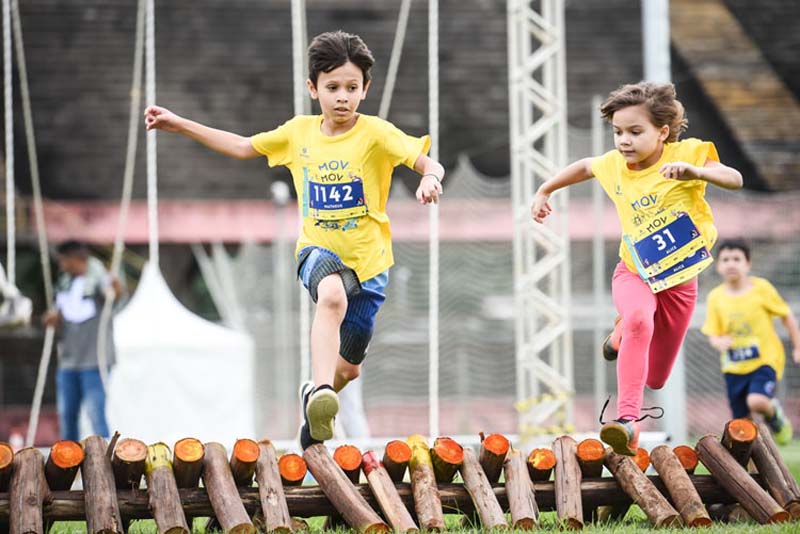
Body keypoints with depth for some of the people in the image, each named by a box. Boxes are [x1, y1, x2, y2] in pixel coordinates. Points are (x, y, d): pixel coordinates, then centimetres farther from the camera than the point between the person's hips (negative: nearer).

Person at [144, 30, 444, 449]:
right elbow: (243, 147, 13)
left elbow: (429, 164, -20)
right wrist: (180, 125, 10)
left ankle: (316, 396, 47)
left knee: (349, 367, 13)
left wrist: (430, 179, -44)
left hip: (368, 260, 0)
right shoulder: (299, 131, 0)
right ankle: (321, 391, -48)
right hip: (318, 250, 0)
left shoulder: (375, 133, -11)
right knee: (332, 295, -39)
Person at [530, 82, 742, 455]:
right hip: (634, 272, 0)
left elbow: (735, 180, -27)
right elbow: (583, 166, 18)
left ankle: (622, 335, 44)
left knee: (655, 379, 9)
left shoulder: (686, 153, -15)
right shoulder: (614, 165, -5)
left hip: (679, 279, 0)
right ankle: (628, 421, -37)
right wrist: (544, 191, 22)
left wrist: (696, 172, -43)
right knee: (638, 320, -37)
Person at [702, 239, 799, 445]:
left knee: (756, 401, -28)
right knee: (741, 420, 3)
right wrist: (718, 342, -19)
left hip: (765, 360, -3)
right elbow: (712, 334, 4)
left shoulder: (761, 288, -8)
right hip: (734, 367, 3)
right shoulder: (716, 297, -1)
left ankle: (774, 414, 6)